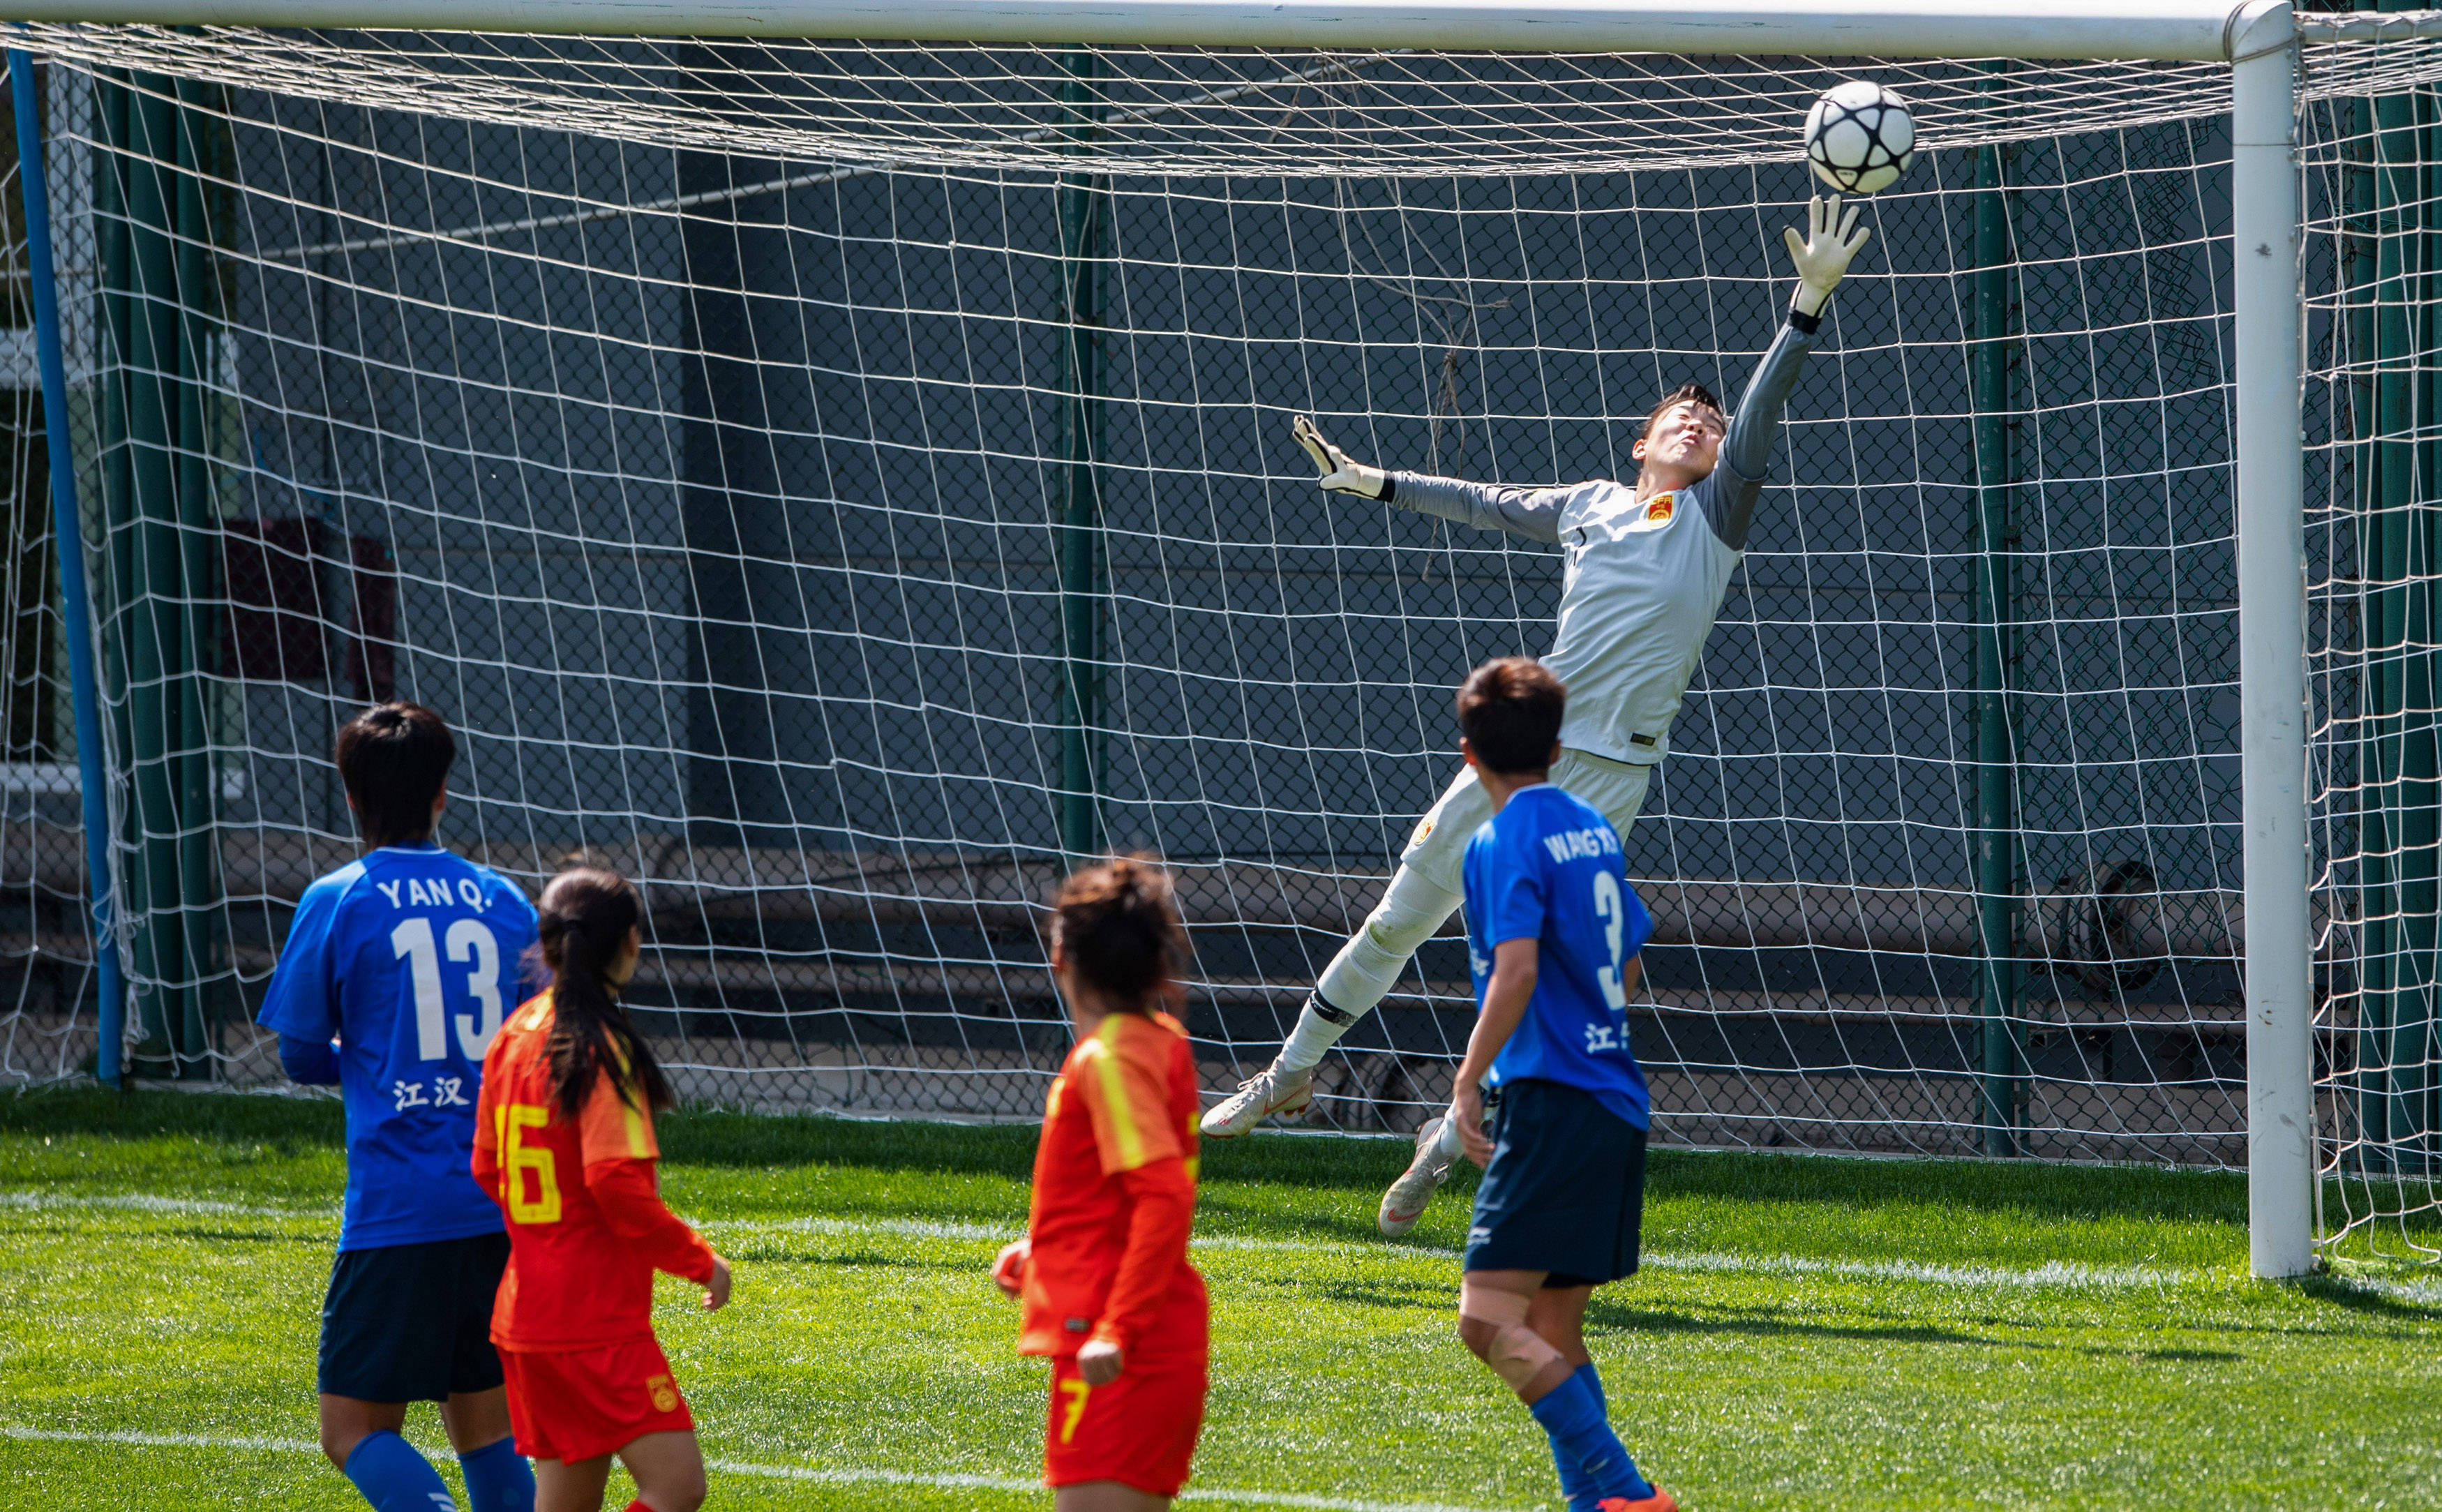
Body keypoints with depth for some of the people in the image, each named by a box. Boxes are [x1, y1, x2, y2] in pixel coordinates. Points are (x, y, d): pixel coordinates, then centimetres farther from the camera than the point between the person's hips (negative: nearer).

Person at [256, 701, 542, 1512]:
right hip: (505, 1202, 5)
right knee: (484, 1423, 15)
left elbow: (303, 1057, 3)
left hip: (398, 1207, -5)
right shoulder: (502, 901, 8)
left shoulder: (338, 902, -3)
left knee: (355, 1428, -1)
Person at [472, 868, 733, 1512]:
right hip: (598, 1320, -9)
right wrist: (700, 1259, -9)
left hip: (526, 1309, 9)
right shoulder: (602, 1047, -14)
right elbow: (618, 1182, -21)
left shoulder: (516, 1036, 11)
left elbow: (488, 1168, 18)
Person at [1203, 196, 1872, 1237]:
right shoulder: (1590, 506, 15)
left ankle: (1451, 1137, 12)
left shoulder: (1716, 513, 5)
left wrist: (1811, 302, -20)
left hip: (1610, 773, -3)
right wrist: (1375, 485, 39)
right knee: (1402, 915, 8)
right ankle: (1293, 1072, 24)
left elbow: (1763, 409, -7)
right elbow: (1488, 505, 30)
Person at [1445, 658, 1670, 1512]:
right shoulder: (1593, 830, 15)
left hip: (1552, 1107, -9)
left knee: (1490, 1320, -15)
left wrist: (1468, 1080, -17)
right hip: (1616, 1102, 9)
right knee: (1553, 1330, 13)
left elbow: (1517, 970, -21)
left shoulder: (1506, 841, -9)